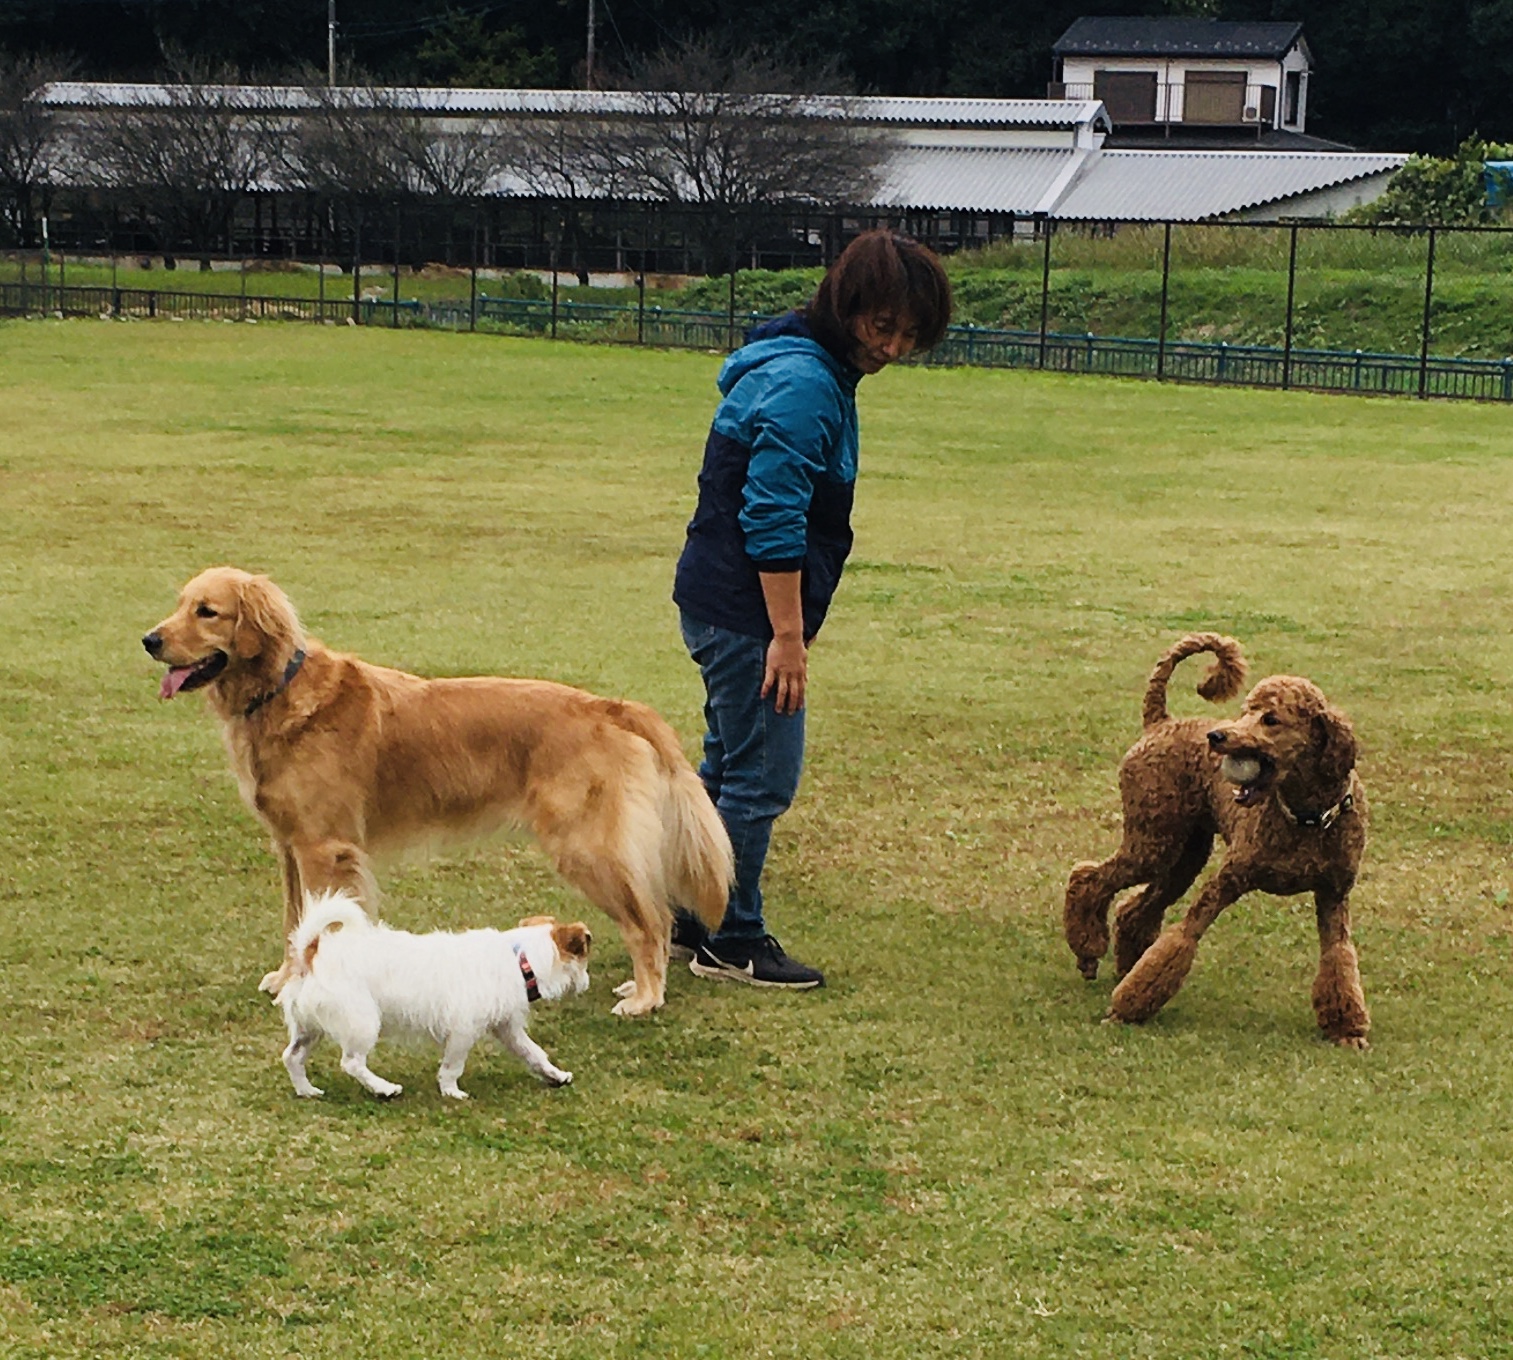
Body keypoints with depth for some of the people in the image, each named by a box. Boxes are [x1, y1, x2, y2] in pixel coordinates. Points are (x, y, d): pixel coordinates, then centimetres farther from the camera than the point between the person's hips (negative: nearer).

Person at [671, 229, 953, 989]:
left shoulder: (814, 370, 13)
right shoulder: (805, 384, -20)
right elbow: (772, 519, -24)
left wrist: (792, 625, 24)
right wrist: (788, 634, -21)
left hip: (718, 604, 11)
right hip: (746, 612, -11)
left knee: (730, 768, 18)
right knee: (762, 777, -3)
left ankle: (687, 918, 28)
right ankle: (732, 944, 6)